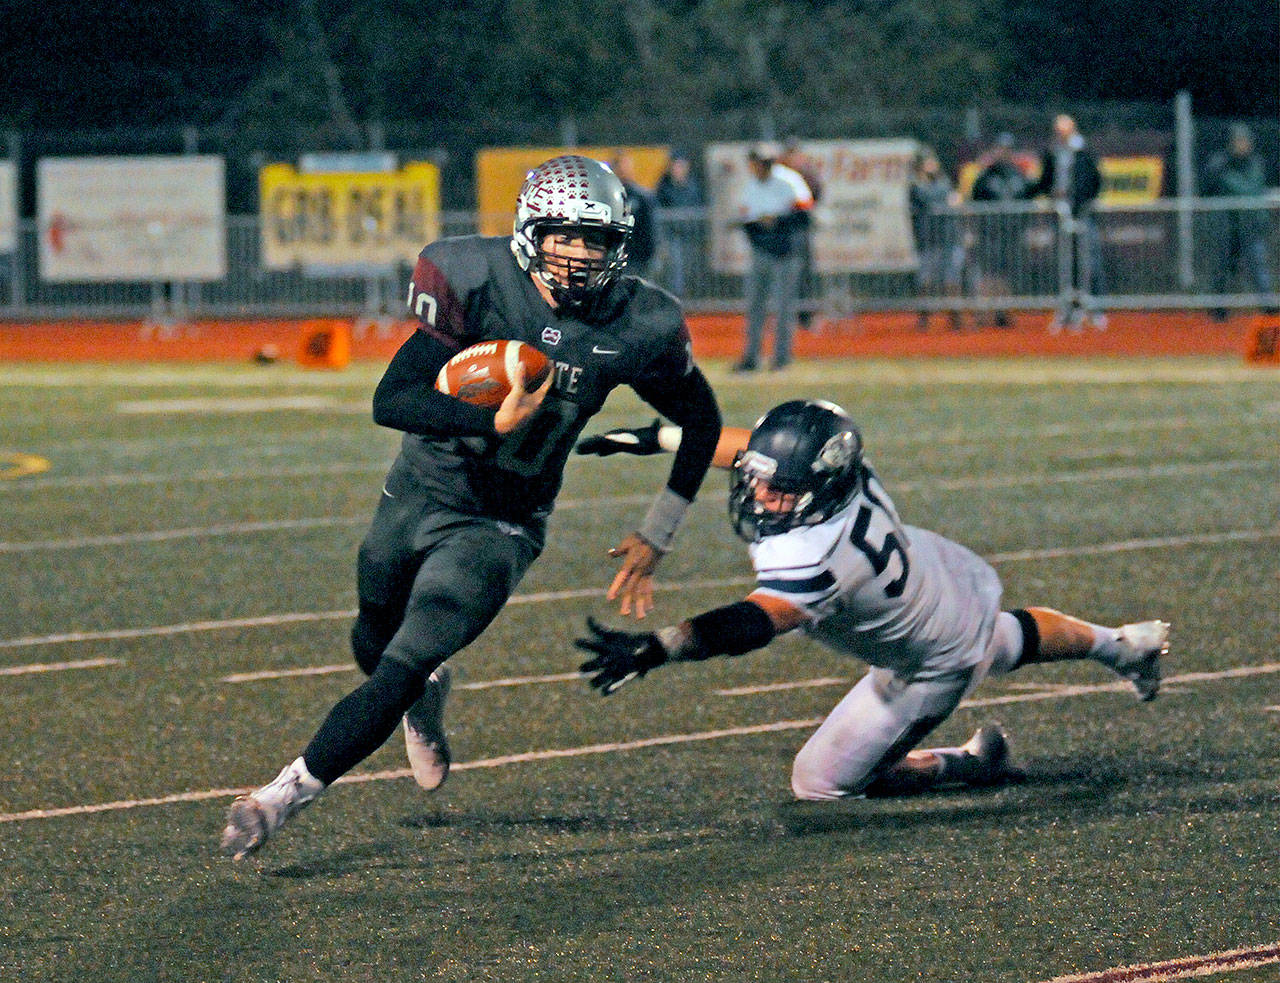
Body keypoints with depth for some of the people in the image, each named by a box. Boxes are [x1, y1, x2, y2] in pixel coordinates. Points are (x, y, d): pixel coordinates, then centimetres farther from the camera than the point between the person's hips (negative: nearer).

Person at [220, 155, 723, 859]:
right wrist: (495, 423, -39)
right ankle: (428, 694, 60)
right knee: (375, 648, 25)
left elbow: (701, 421, 4)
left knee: (400, 671, -16)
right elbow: (390, 402, -26)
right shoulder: (474, 279, -21)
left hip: (499, 527, -1)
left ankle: (283, 797, -6)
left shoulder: (638, 326, -15)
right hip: (417, 492, 1)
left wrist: (656, 537, 4)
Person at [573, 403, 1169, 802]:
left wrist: (655, 648, -75)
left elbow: (753, 623, -62)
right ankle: (1122, 646, 66)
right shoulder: (827, 467, -26)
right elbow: (742, 444, -6)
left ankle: (972, 764, 24)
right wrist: (653, 437, -4)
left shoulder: (811, 559, -48)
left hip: (935, 667, -7)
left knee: (820, 783, 7)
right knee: (1007, 640, 40)